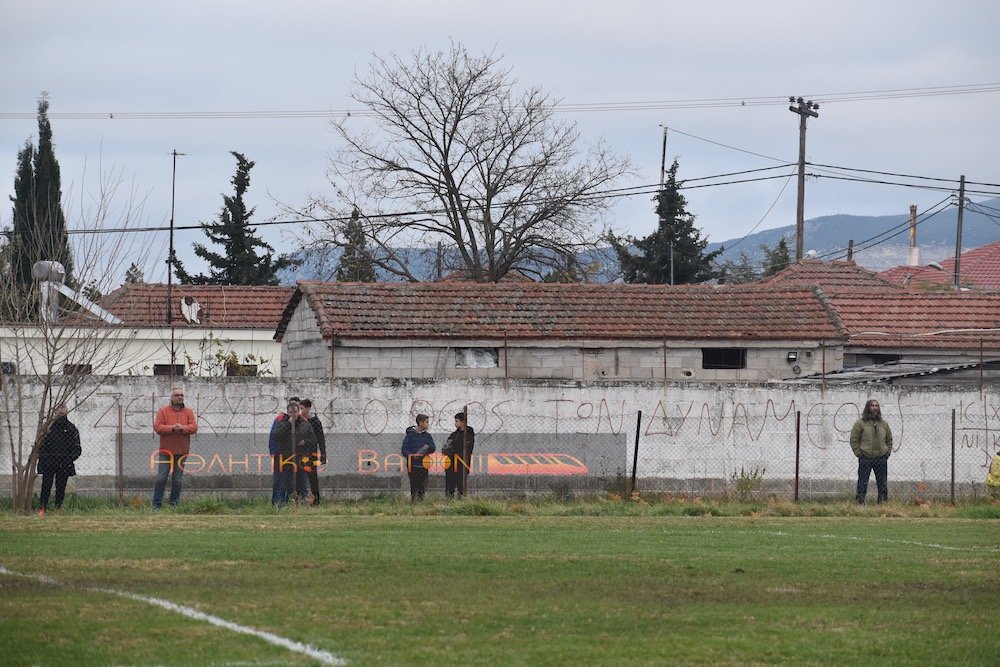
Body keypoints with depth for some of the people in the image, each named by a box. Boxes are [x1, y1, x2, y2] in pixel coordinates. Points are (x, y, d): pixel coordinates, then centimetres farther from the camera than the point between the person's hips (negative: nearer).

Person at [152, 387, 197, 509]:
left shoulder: (188, 412, 9)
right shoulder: (163, 411, 2)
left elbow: (194, 427, 0)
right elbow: (157, 427, -7)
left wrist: (182, 428, -18)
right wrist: (172, 428, -18)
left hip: (181, 452, 2)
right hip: (165, 451, -2)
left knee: (177, 479, 5)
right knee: (161, 478, -4)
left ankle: (174, 503, 12)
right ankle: (157, 504, 0)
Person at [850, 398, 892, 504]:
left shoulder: (884, 424, 13)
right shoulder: (860, 423, -1)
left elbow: (889, 440, 21)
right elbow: (854, 440, -1)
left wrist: (887, 453, 8)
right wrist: (859, 454, -8)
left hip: (881, 459, 4)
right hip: (865, 459, -4)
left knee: (883, 484, 7)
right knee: (862, 483, -3)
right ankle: (860, 503, 1)